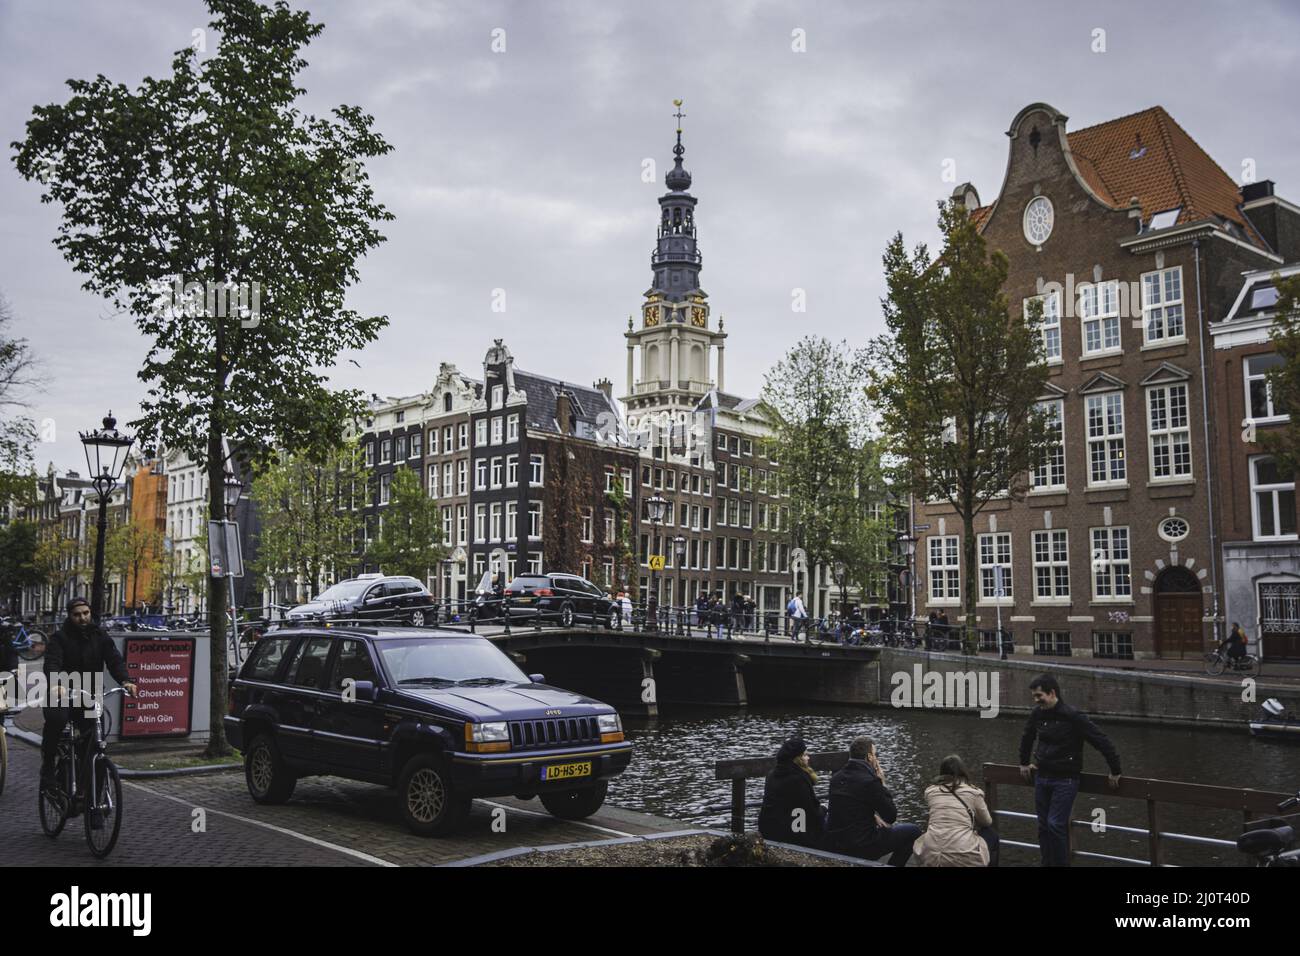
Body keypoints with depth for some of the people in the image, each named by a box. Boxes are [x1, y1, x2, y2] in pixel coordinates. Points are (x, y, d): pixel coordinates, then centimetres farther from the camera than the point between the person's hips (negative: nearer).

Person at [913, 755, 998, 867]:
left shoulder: (930, 790, 10)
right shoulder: (973, 791, 4)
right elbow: (987, 822, 20)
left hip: (930, 856, 2)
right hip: (963, 858, -2)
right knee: (991, 834, 28)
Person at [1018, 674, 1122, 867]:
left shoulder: (1073, 716, -17)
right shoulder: (1037, 714, 2)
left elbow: (1102, 742, -14)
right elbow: (1027, 738, 23)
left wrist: (1115, 771, -9)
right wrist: (1024, 762, 31)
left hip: (1065, 780, -6)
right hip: (1042, 778, 6)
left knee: (1055, 825, -11)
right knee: (1043, 826, 8)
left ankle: (1061, 863, 2)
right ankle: (1048, 863, 17)